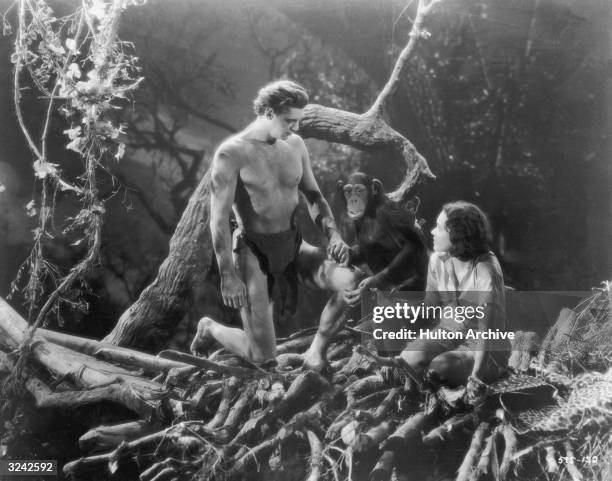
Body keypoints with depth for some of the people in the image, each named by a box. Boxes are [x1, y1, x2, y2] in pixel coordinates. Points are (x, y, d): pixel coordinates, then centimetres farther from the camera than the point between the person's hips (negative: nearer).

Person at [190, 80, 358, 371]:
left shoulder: (295, 145, 4)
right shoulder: (232, 153, -15)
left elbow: (313, 196, 11)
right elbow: (218, 219, -17)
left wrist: (333, 234, -8)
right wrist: (227, 275, -21)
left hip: (294, 246, 6)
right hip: (254, 252, -5)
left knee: (352, 282, -19)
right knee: (263, 357, -6)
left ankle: (315, 354, 4)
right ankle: (209, 328, 26)